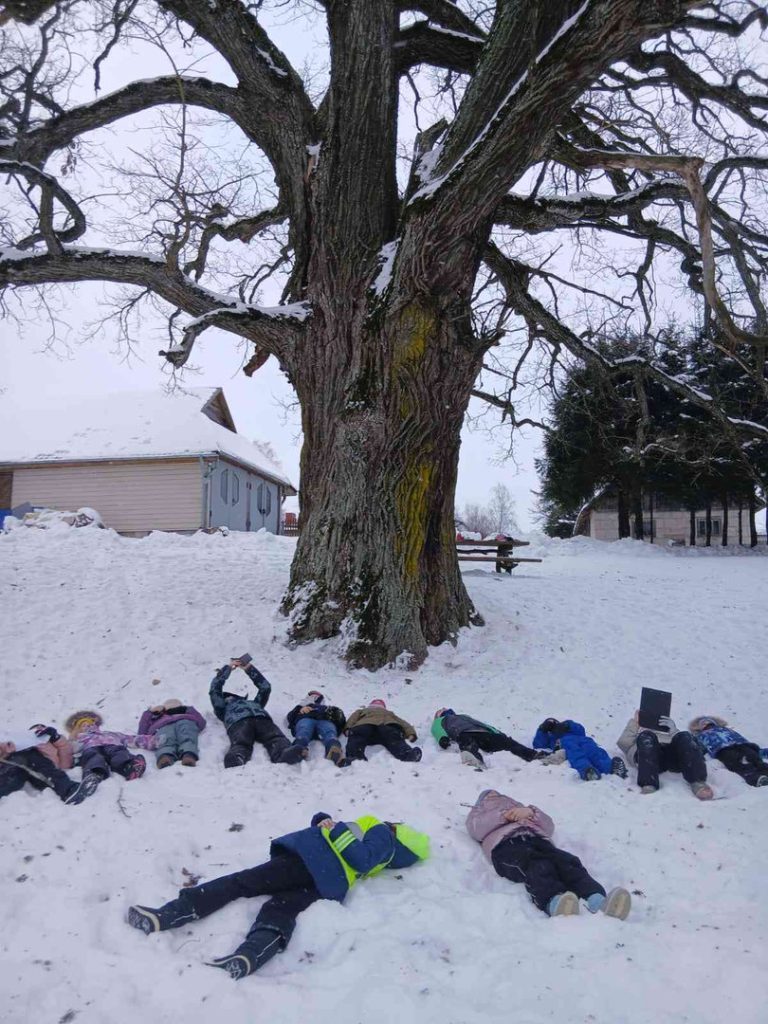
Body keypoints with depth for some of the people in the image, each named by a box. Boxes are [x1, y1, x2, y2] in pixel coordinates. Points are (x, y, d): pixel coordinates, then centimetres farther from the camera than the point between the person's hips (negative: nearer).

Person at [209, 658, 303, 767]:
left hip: (262, 719, 2)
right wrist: (228, 667, 40)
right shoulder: (223, 707, 42)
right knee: (241, 743, -39)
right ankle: (235, 759, -71)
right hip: (238, 722, -2)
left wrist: (249, 668, 47)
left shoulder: (253, 702, 49)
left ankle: (286, 753, -65)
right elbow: (215, 687, 34)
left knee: (276, 737, -34)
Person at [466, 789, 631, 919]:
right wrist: (504, 815, 4)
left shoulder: (518, 807, 45)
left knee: (567, 862, -32)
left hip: (537, 839, 3)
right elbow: (476, 829, 14)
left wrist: (530, 812, 9)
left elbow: (549, 827, 27)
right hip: (505, 843, -3)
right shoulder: (478, 812, 41)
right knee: (537, 867, -38)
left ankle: (599, 903, -59)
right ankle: (556, 904, -68)